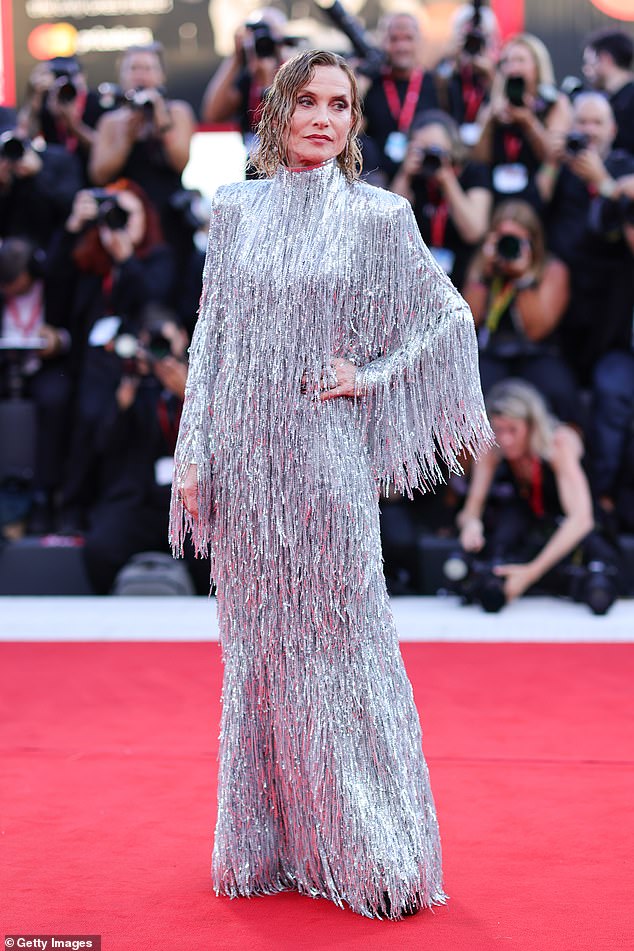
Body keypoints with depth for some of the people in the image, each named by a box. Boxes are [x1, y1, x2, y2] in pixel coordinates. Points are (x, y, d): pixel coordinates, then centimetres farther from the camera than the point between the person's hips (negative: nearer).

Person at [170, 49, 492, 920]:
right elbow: (213, 335, 9)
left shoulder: (378, 217, 0)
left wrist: (371, 377, -4)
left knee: (337, 639, 0)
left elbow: (449, 317, 7)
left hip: (326, 457, -3)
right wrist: (193, 453, 4)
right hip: (245, 457, 3)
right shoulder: (236, 209, 8)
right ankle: (269, 844, 20)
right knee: (258, 643, 9)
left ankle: (364, 850, 12)